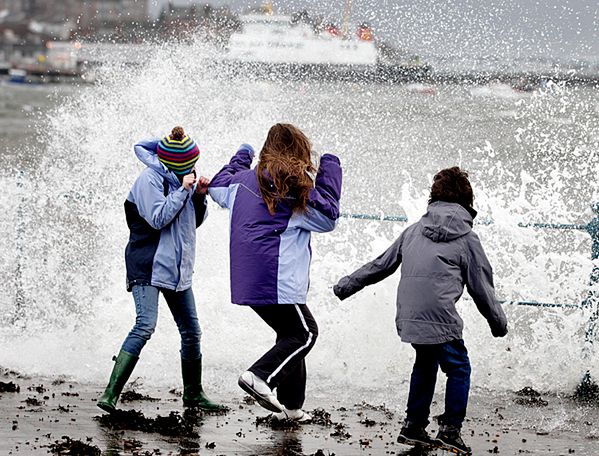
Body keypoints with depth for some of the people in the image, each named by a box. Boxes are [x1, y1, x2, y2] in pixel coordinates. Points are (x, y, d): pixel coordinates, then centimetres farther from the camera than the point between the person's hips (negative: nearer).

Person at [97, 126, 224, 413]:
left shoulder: (176, 179, 14)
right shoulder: (150, 179, -10)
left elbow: (194, 222, 21)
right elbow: (158, 218, -21)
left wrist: (199, 197, 3)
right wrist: (184, 190, -17)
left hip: (177, 269, 8)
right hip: (148, 268, -8)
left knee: (191, 332, 10)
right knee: (145, 327, -22)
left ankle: (193, 394, 25)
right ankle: (110, 394, -24)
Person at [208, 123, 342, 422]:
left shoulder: (245, 180, 11)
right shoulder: (296, 184, -10)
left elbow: (218, 187, 32)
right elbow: (327, 217, -1)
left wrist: (241, 157, 46)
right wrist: (330, 168, 4)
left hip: (247, 279, 8)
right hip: (278, 279, -8)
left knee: (290, 334, 16)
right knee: (304, 333, 0)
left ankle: (290, 406, 16)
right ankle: (260, 376, -19)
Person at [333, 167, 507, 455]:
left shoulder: (414, 231, 14)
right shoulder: (467, 239, 2)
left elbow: (381, 265, 20)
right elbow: (481, 288, 6)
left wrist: (347, 285, 32)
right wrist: (498, 322, 20)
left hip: (408, 317, 5)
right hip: (440, 318, -5)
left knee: (426, 363, 25)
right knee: (458, 369, 9)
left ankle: (413, 426, 25)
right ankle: (450, 429, 1)